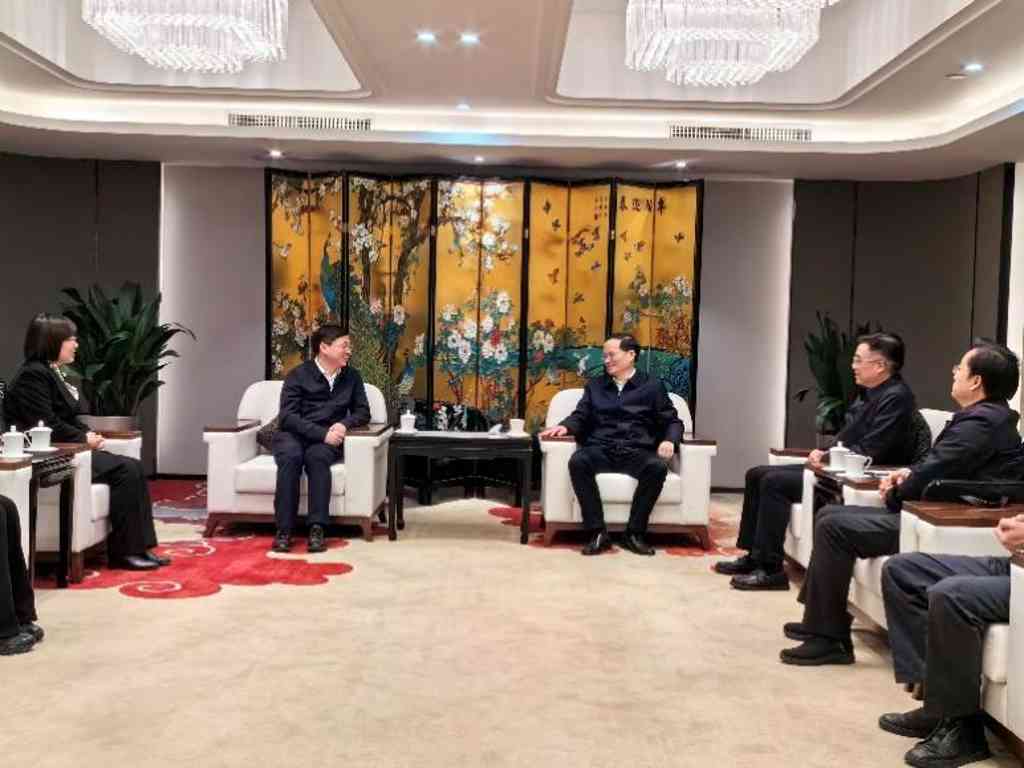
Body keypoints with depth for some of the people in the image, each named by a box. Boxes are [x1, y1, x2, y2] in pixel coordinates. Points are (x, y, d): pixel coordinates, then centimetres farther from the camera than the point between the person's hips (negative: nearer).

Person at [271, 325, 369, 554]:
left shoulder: (352, 377, 10)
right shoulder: (298, 375, -2)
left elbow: (362, 411, 13)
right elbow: (287, 416, -11)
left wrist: (344, 424, -10)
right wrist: (322, 433, -23)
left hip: (326, 440, 2)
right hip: (292, 435, -2)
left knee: (317, 457, -34)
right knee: (291, 456, -35)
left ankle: (317, 528, -35)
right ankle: (284, 530, -32)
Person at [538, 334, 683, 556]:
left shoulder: (652, 386, 14)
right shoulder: (594, 386, 23)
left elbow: (672, 421, 12)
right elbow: (580, 417, 18)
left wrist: (669, 440, -11)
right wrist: (565, 426, -6)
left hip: (637, 452, -1)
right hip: (601, 450, 1)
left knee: (658, 466, -35)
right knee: (578, 461, -33)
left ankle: (634, 532, -21)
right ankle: (597, 532, -27)